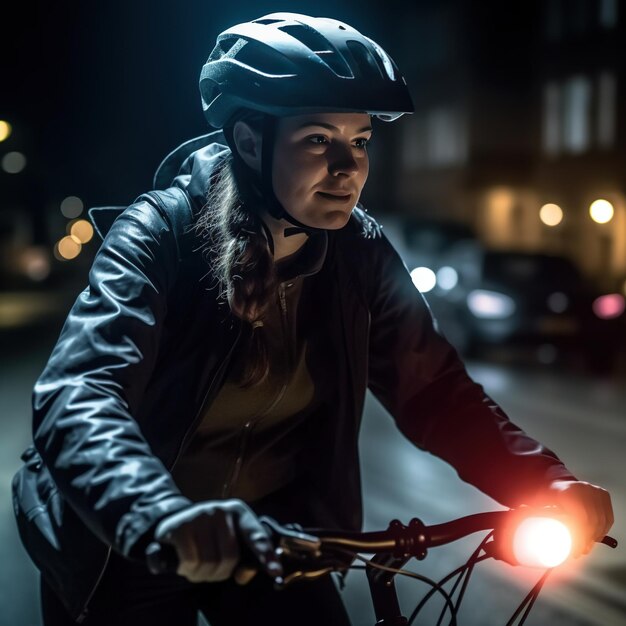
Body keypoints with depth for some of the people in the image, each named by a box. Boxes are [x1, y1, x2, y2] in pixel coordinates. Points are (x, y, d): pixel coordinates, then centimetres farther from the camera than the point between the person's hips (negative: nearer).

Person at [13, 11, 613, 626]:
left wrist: (547, 483, -23)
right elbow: (77, 397, -36)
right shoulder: (160, 235, -23)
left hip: (266, 534, 4)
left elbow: (433, 390, -9)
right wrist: (165, 516, -55)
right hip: (126, 544, -3)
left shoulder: (359, 252, -10)